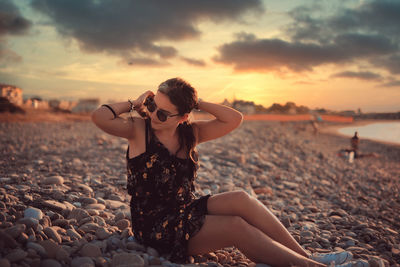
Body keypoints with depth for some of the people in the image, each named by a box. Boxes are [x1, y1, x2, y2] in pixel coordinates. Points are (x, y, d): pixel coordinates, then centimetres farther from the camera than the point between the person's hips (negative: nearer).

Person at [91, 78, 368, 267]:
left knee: (241, 199, -21)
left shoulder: (190, 133, 3)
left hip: (187, 210, 6)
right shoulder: (139, 129, -10)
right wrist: (135, 103, -14)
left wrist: (197, 102, -7)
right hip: (156, 226, -6)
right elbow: (99, 116, -26)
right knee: (237, 227, -24)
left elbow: (234, 119, -3)